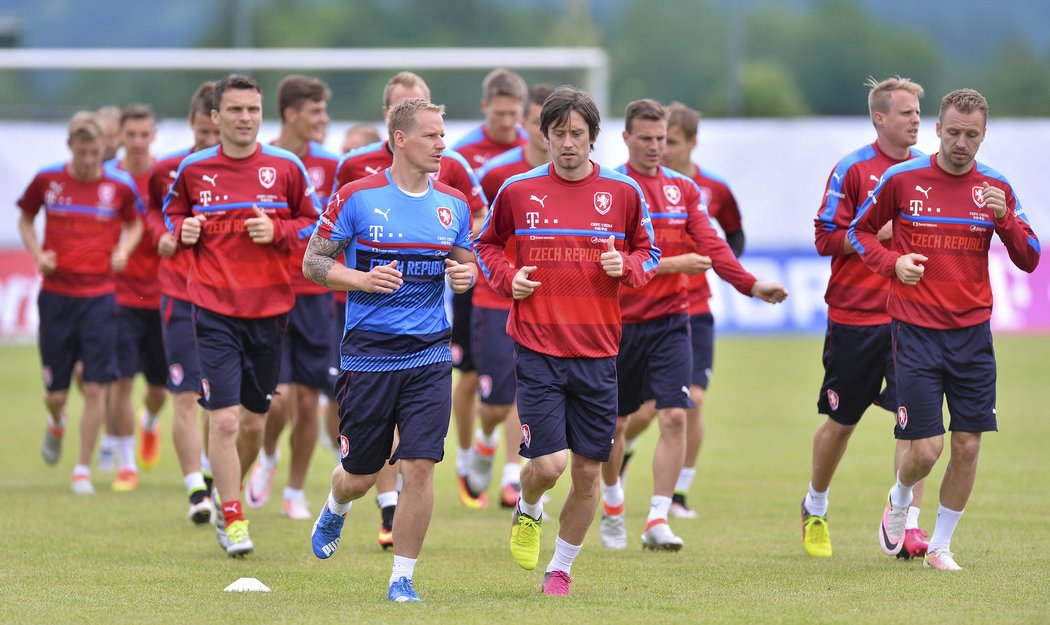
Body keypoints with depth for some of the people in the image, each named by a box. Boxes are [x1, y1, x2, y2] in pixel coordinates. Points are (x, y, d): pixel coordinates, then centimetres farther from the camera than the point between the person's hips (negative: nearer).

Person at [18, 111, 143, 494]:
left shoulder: (120, 186, -2)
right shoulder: (47, 181, -2)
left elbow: (134, 224, 16)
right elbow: (25, 220, 14)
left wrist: (124, 250, -4)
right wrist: (38, 254, -2)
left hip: (100, 296, -1)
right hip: (56, 294, 1)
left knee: (95, 387, -7)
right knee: (55, 393, 4)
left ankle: (83, 469, 3)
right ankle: (57, 423, 41)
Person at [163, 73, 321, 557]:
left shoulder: (286, 167, 1)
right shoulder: (194, 169, 1)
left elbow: (314, 223, 8)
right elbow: (172, 212, 17)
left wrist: (279, 231, -11)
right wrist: (183, 229, -5)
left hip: (269, 309, 2)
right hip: (214, 308, -2)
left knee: (254, 422, 11)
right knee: (225, 418, -13)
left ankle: (229, 494, 36)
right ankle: (233, 521, -3)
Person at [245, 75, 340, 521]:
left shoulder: (328, 166, 4)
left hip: (315, 296, 3)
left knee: (308, 401, 3)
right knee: (278, 395, -14)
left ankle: (296, 493, 18)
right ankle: (267, 456, 18)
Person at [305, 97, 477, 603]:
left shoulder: (453, 205, 6)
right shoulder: (356, 197, -5)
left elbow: (464, 261, 20)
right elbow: (312, 262, -1)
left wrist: (465, 274, -4)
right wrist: (363, 279, -17)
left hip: (429, 356, 2)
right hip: (367, 355, -2)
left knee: (419, 467, -11)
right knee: (360, 476, 7)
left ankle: (402, 577, 3)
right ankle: (334, 511, 44)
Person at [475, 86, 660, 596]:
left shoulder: (623, 192, 3)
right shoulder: (517, 191, 1)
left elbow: (647, 252, 14)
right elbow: (488, 244, 17)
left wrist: (627, 266, -8)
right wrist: (508, 277, -2)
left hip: (597, 353, 2)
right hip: (537, 349, -2)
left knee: (587, 472, 3)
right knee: (548, 464, -11)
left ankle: (561, 568, 22)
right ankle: (528, 512, 25)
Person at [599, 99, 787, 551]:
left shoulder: (682, 189, 7)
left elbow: (710, 245, 0)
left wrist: (752, 285, -14)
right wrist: (673, 264, -20)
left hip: (669, 320, 2)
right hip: (620, 321, -2)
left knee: (674, 417, -12)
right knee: (615, 421, 11)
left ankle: (658, 521, -9)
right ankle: (613, 507, 35)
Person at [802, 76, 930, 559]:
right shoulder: (853, 169, -5)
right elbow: (826, 239, -8)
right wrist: (879, 234, -18)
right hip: (855, 315, -2)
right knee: (840, 422, 10)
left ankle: (907, 522, -10)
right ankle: (815, 510, 32)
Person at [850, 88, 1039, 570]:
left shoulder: (995, 188, 3)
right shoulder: (902, 179, -3)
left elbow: (1028, 260, 3)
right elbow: (860, 231, 10)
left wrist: (1005, 218, -14)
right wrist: (892, 262, -8)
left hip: (972, 332, 2)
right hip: (916, 331, -2)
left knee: (967, 445, -1)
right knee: (925, 449, -8)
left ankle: (941, 545, 16)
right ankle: (899, 502, 26)